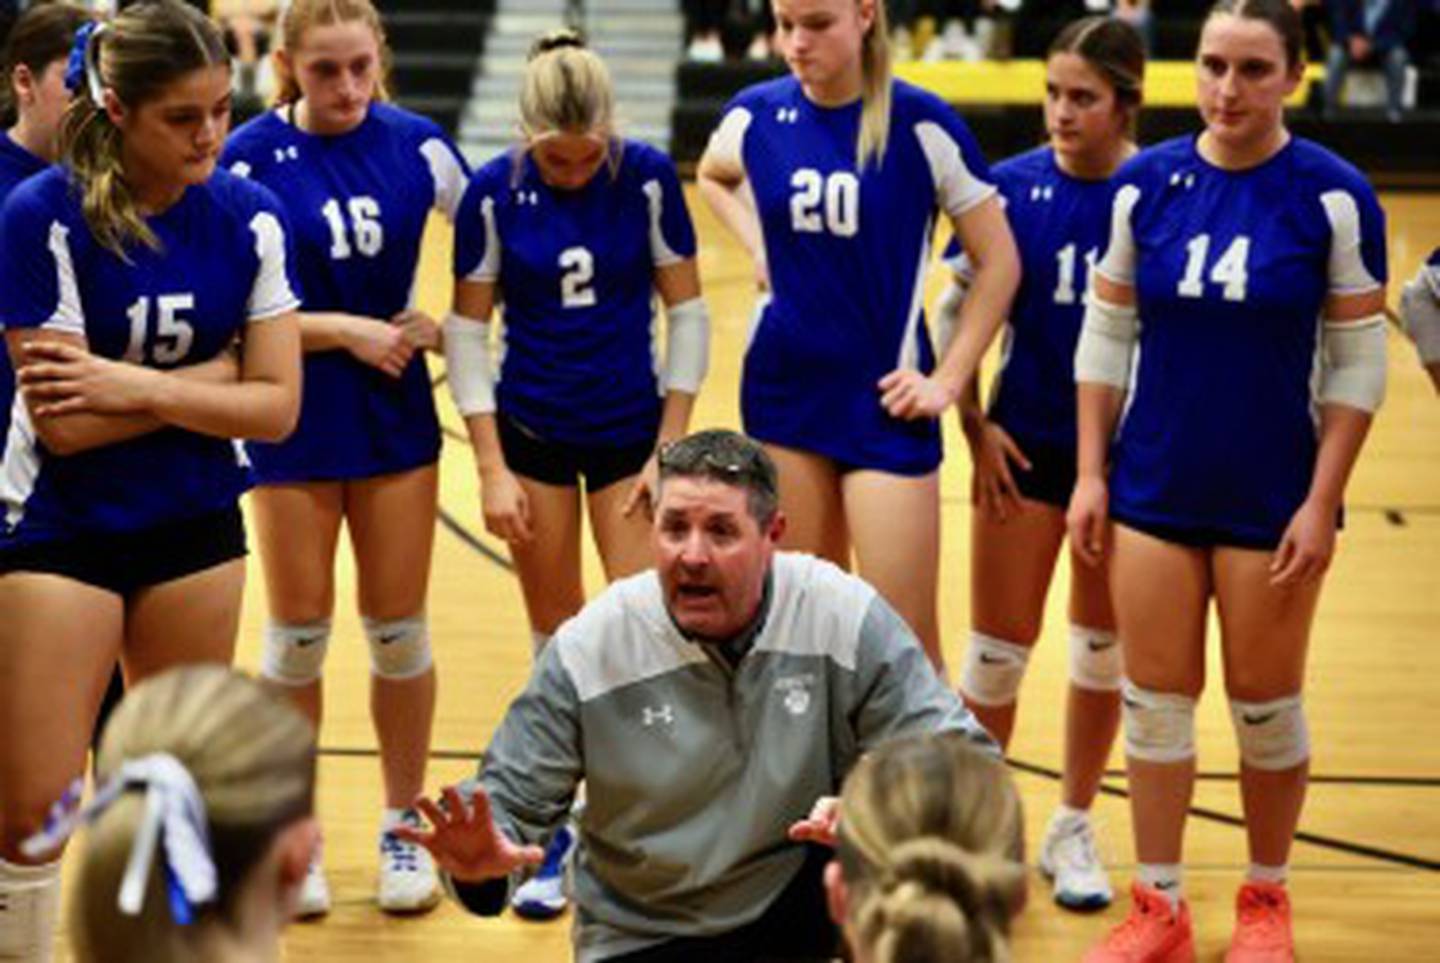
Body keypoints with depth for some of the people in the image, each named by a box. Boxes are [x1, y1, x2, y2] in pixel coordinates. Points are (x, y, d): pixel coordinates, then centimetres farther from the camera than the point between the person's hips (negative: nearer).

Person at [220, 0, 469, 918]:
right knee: (299, 636, 7)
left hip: (397, 413, 2)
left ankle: (403, 828, 23)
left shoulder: (415, 143, -4)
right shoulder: (253, 157, -12)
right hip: (296, 422, -2)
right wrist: (348, 332, -17)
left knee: (399, 632, 8)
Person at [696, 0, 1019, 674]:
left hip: (884, 398, -4)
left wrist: (948, 380, -8)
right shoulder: (757, 114, 0)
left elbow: (999, 263, -4)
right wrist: (759, 246, 8)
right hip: (781, 392, 4)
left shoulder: (919, 123, -11)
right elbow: (712, 176, 25)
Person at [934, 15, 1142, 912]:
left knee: (1105, 645, 12)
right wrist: (974, 426, -4)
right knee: (999, 649, 4)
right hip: (1027, 442, 0)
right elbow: (959, 310, 2)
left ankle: (1074, 829, 28)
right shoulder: (1013, 187, -7)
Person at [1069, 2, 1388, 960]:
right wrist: (1092, 473, 2)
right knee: (1155, 701, 8)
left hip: (1271, 499, -2)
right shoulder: (1146, 184, -1)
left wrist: (1322, 503, -9)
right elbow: (1106, 337, 6)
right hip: (1155, 488, 3)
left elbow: (1357, 364, -6)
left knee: (1266, 705, 8)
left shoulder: (1333, 195, -8)